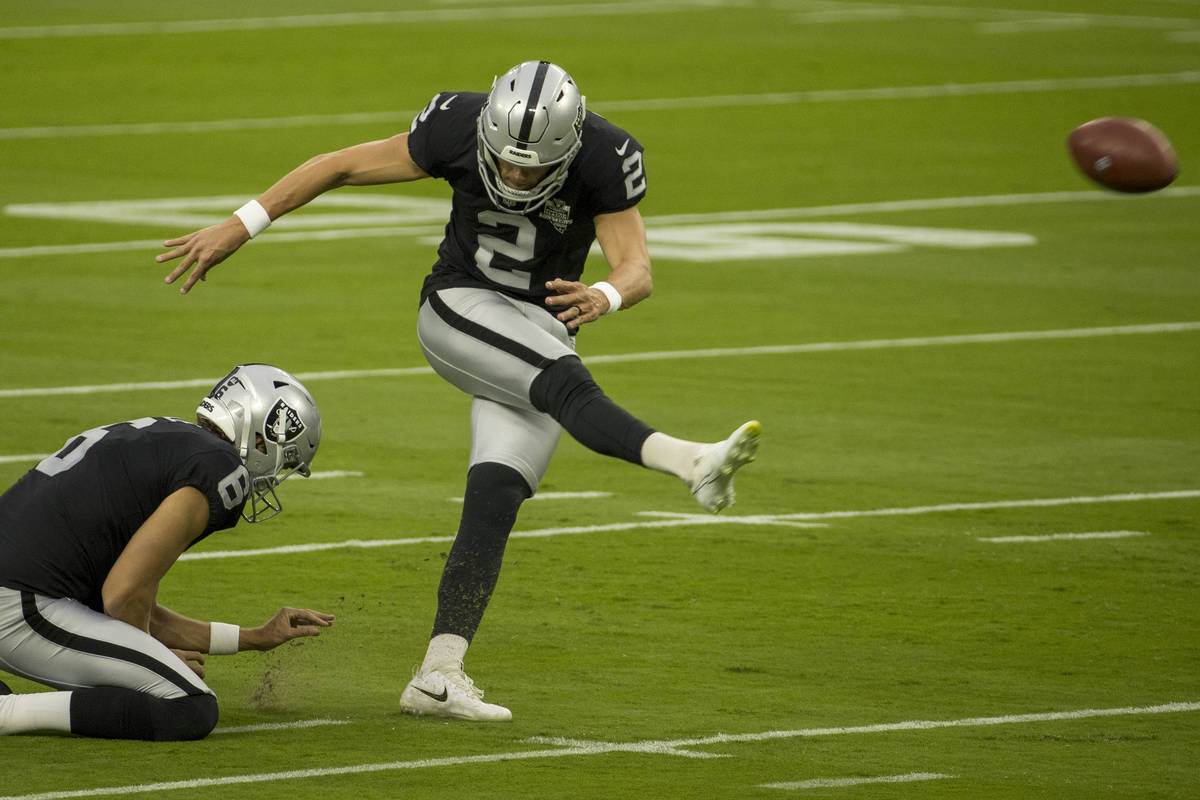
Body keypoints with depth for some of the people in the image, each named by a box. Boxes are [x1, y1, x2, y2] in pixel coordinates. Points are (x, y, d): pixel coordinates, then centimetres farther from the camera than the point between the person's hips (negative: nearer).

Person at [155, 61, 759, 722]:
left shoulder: (604, 160, -16)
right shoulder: (457, 129, -17)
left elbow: (637, 269, -17)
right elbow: (338, 167, -7)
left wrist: (603, 297, -41)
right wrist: (238, 228, -7)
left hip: (541, 337, 2)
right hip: (460, 312, -2)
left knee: (495, 498, -12)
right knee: (567, 385, -31)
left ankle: (438, 676, -15)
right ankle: (689, 463, -50)